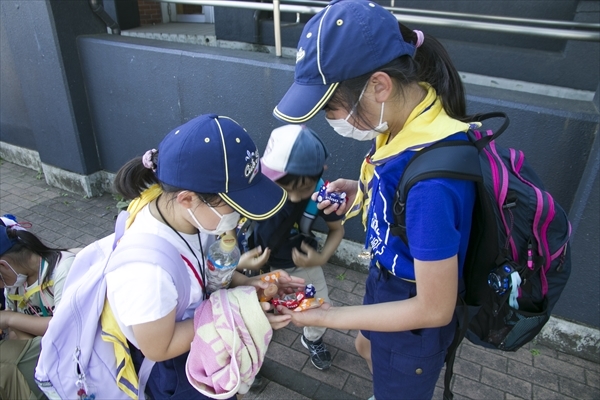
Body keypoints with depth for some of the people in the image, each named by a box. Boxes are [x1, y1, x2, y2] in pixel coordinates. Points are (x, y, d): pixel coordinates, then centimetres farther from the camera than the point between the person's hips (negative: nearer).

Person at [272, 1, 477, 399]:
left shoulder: (433, 177, -40)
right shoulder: (405, 114, -15)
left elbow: (435, 309, -29)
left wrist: (327, 316, -24)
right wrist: (361, 191, -11)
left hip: (414, 316, -8)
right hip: (387, 277, 8)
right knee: (367, 347, 36)